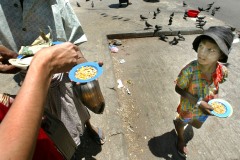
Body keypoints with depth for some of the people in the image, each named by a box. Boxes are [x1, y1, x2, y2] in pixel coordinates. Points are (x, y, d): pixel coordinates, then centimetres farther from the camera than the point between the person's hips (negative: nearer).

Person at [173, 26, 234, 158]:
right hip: (189, 107, -4)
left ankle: (178, 121, 65)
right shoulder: (190, 70, -38)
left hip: (205, 108, 5)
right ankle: (180, 138, 62)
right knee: (182, 122, 27)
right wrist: (198, 102, -32)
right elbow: (178, 89, -25)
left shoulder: (222, 70, -23)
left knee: (197, 125, 33)